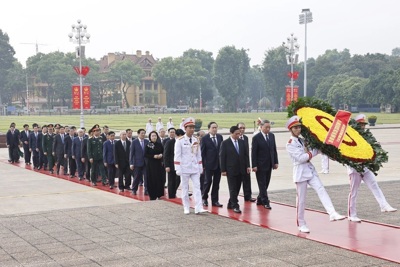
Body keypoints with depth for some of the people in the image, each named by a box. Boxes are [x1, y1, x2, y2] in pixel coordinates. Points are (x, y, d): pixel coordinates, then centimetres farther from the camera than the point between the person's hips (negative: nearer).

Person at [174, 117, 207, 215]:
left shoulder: (196, 140, 7)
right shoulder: (180, 141, -7)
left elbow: (199, 154, 12)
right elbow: (177, 156, -9)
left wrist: (200, 167, 10)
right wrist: (178, 169, -12)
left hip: (195, 168, 4)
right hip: (185, 168, -4)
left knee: (197, 187, -4)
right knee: (185, 188, 6)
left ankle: (198, 208, -7)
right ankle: (186, 208, 15)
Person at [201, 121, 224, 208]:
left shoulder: (220, 137, 6)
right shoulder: (205, 138, -5)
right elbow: (202, 152, -5)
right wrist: (203, 164, -9)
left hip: (219, 164, 4)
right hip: (209, 164, -4)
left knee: (216, 183, 8)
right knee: (208, 181, 1)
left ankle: (215, 200, 15)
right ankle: (204, 198, 19)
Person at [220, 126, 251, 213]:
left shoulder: (242, 142, 8)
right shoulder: (225, 143, -5)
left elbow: (246, 154, 11)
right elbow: (222, 157, -6)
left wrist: (247, 166, 2)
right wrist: (223, 170, -10)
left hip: (241, 170, 5)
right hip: (231, 169, -5)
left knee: (237, 188, 8)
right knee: (233, 189, -4)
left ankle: (230, 203, 20)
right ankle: (235, 206, 0)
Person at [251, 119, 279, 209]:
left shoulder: (272, 135, 7)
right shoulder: (256, 138, -10)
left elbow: (274, 149, 11)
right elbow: (254, 153, -10)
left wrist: (275, 162, 6)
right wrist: (254, 166, -14)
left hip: (269, 164, 6)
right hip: (260, 165, -6)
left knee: (266, 184, 11)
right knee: (262, 184, -1)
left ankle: (260, 200, 23)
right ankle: (265, 202, 3)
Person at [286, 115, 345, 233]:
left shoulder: (302, 140, 16)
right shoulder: (290, 144, -7)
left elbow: (309, 153, 11)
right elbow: (301, 158, -16)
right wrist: (314, 152, -7)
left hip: (310, 170, 6)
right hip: (300, 172, -6)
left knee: (321, 190, -14)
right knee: (301, 199, 0)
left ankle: (332, 214, -28)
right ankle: (301, 224, 12)